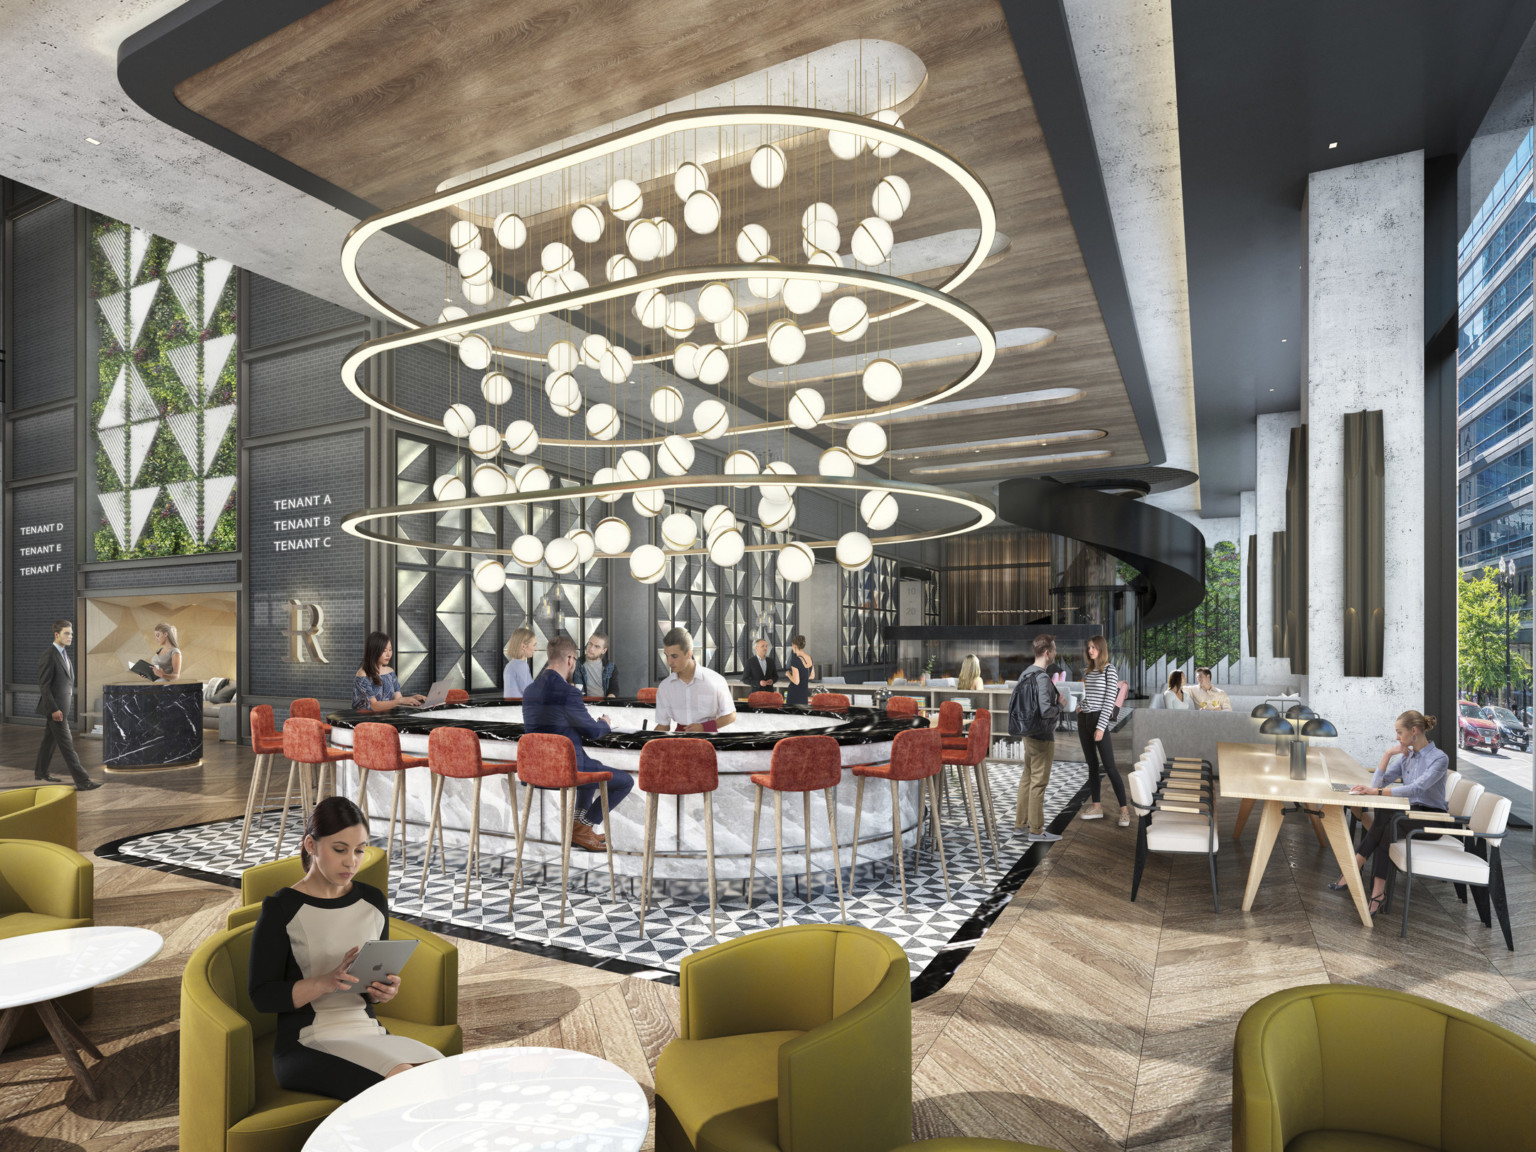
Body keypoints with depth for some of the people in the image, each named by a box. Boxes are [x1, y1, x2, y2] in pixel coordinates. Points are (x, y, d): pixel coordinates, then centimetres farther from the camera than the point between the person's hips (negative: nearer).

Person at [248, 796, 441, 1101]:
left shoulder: (373, 902, 10)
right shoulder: (281, 909, -5)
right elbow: (262, 995, -8)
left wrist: (383, 991, -5)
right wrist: (328, 981, -23)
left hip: (369, 1034, 5)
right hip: (306, 1045, -5)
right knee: (401, 1080, -32)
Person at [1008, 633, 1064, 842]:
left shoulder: (1026, 674, 7)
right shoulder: (1042, 678, -21)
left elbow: (1015, 701, 15)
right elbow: (1046, 711, -27)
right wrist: (1060, 704, -7)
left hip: (1028, 735, 9)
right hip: (1043, 737, -9)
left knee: (1027, 777, 17)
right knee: (1039, 782, -1)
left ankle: (1022, 821, 26)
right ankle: (1036, 830, 6)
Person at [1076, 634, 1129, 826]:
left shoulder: (1110, 670, -8)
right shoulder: (1088, 671, 13)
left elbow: (1110, 700, -13)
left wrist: (1101, 727, -17)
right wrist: (1081, 707, 6)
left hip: (1099, 720, -7)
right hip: (1084, 720, 7)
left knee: (1109, 767, -9)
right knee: (1092, 765, 9)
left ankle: (1124, 810, -4)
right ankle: (1096, 807, 13)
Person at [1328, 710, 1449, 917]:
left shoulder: (1439, 758, -12)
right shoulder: (1407, 756, 10)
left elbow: (1416, 788, -27)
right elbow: (1378, 783, 5)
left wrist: (1377, 792, -36)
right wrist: (1388, 754, -4)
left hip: (1431, 819, -5)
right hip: (1410, 813, 6)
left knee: (1384, 818, -33)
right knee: (1383, 823, -30)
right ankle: (1378, 892, -36)